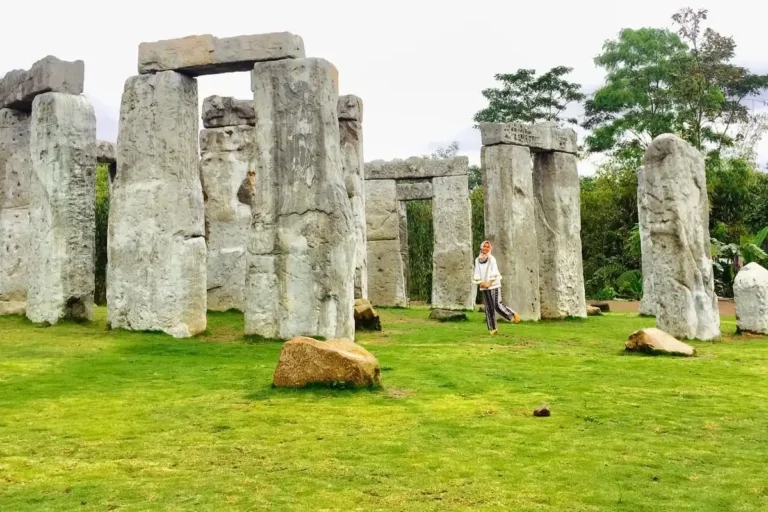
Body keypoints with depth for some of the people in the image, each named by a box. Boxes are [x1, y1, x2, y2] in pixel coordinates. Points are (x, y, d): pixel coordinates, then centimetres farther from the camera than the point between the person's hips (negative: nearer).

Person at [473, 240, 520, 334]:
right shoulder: (477, 260, 8)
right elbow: (477, 273, 6)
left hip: (494, 285, -4)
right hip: (484, 287, 4)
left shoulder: (492, 258, -2)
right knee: (488, 308, 3)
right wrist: (481, 282, -7)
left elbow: (494, 271, -9)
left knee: (497, 305, -12)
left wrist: (489, 282, -14)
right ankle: (492, 328, 7)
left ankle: (513, 316, 9)